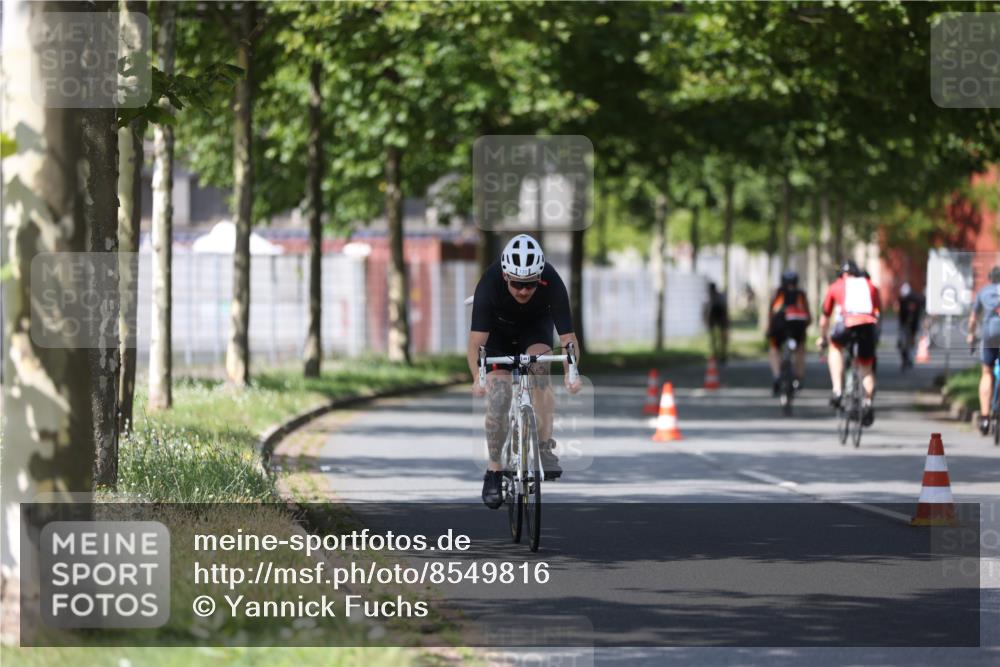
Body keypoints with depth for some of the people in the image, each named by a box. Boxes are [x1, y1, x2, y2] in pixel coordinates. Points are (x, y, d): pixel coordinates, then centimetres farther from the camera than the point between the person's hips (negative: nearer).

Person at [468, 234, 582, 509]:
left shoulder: (552, 283, -36)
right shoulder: (489, 285, -38)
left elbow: (568, 337, -36)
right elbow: (476, 341, -41)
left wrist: (571, 372, -54)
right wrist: (477, 377, -57)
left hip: (535, 326, 1)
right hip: (499, 330, -1)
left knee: (539, 365, -29)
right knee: (497, 402, -13)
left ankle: (545, 447, -18)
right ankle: (494, 471, 3)